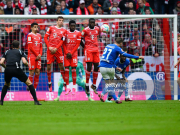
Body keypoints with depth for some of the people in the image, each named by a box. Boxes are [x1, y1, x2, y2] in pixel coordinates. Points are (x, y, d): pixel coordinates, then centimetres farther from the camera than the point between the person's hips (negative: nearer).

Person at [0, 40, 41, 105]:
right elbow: (24, 61, 1)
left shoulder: (7, 52, 24)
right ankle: (36, 101, 2)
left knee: (6, 84, 31)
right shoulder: (20, 52, 18)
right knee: (29, 83, 10)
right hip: (16, 69, -3)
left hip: (7, 70, 3)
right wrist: (28, 64, 21)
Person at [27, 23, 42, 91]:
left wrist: (40, 54, 0)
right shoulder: (30, 35, -5)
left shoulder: (39, 35, 15)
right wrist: (37, 55, -10)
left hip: (38, 56, 6)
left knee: (37, 72, 3)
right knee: (32, 72, -6)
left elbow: (41, 46, 16)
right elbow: (30, 47, -10)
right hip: (32, 56, -6)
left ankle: (35, 88, 7)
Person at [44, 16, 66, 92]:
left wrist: (56, 48, -12)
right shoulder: (51, 28, 8)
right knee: (49, 66, -2)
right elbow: (45, 37, 5)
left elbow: (62, 41, 0)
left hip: (58, 49, 0)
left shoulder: (64, 31, 8)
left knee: (61, 66, -3)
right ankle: (49, 83, 10)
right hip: (50, 49, 0)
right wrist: (49, 47, -6)